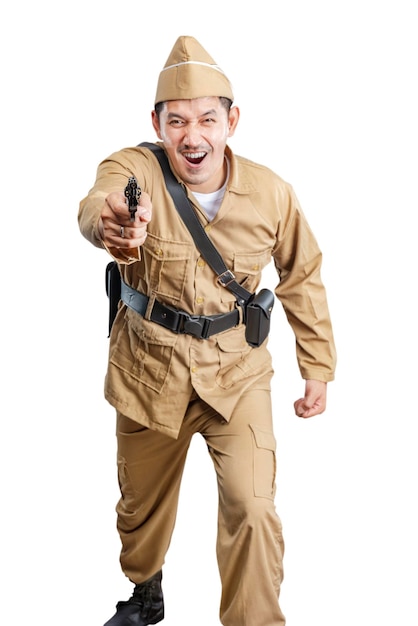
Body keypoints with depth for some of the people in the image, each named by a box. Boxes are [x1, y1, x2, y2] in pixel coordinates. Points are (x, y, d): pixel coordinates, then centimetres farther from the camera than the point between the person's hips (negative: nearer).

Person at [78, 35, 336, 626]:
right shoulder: (135, 169, -17)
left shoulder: (271, 193, -12)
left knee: (252, 507, -12)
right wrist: (110, 224, -67)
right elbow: (98, 202, -42)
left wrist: (318, 369, 6)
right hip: (149, 366, 1)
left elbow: (302, 278, 3)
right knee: (142, 500, 19)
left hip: (237, 369, 0)